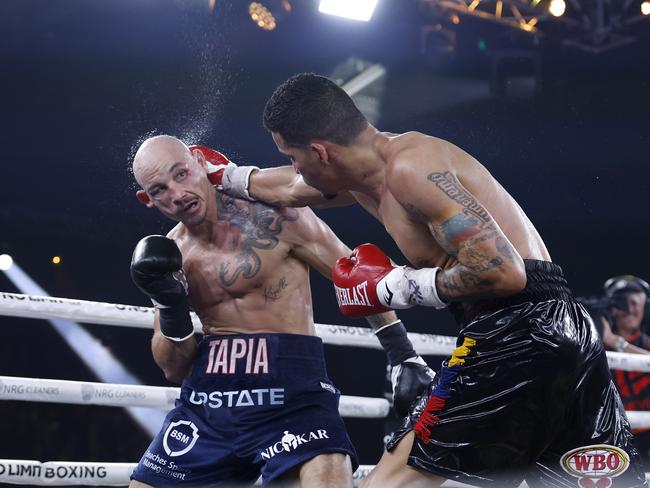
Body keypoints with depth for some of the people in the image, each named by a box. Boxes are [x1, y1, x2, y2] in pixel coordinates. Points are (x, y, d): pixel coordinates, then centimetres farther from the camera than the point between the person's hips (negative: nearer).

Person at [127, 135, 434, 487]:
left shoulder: (272, 214, -7)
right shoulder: (168, 255, 7)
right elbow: (175, 371, 11)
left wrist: (404, 356, 2)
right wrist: (170, 306, -7)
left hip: (290, 395, -5)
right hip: (206, 403, 5)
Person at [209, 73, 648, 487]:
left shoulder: (408, 166, -14)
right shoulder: (369, 171, 16)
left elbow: (502, 272, -21)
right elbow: (290, 190, 38)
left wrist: (398, 286, -10)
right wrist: (224, 175, 49)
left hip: (519, 334, -11)